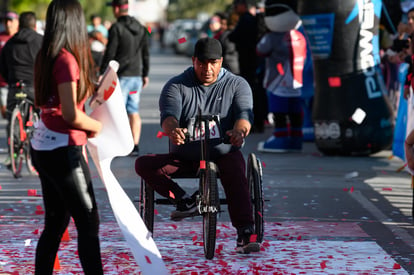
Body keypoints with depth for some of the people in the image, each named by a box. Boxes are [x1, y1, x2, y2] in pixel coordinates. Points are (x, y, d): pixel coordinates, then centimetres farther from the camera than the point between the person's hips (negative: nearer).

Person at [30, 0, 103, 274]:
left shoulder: (46, 57, 9)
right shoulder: (67, 59, -17)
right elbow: (70, 115, -22)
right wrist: (96, 125, -5)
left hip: (43, 147, 9)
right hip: (63, 150, -9)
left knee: (55, 224, 14)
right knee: (89, 223, -2)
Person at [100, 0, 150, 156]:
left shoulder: (117, 28, -12)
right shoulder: (141, 29, 11)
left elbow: (110, 53, -14)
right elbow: (145, 54, 16)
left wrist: (102, 73, -8)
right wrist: (145, 74, 23)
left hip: (121, 76, -7)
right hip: (136, 75, 7)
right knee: (134, 112, 9)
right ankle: (135, 146, 8)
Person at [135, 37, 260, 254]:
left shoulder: (237, 85, 5)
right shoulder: (176, 86, 3)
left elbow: (244, 114, -12)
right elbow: (168, 115, -15)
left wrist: (239, 131, -38)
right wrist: (173, 130, -41)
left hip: (223, 153, -2)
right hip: (184, 157, 2)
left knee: (235, 171, -35)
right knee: (143, 164, -20)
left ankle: (245, 234, -40)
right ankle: (185, 201, -11)